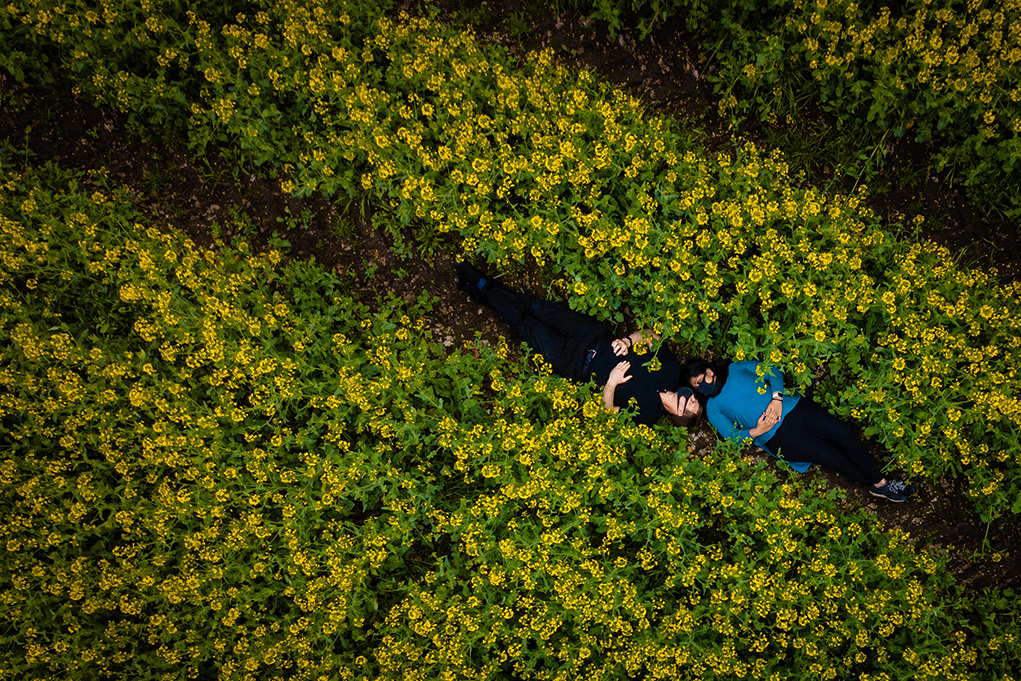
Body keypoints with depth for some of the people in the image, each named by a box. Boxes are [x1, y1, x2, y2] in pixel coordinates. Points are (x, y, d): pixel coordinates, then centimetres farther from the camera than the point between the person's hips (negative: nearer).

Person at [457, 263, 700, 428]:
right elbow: (649, 335, 0)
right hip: (597, 337, 4)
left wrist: (610, 384, -31)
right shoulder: (672, 369, -10)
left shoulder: (646, 415, -21)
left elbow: (609, 411, -14)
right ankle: (485, 286, 19)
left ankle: (484, 292, 17)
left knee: (526, 324, -5)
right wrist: (628, 341, -18)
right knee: (538, 308, -1)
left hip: (580, 363, -4)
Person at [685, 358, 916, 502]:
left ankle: (880, 481, 5)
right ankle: (878, 486, 3)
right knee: (835, 458, -14)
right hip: (776, 433, -3)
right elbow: (731, 437, 4)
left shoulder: (736, 369, 12)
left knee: (846, 434, -9)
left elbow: (773, 372, 9)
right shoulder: (713, 407, 7)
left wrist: (776, 397, -7)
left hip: (791, 405, 3)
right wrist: (756, 432, -13)